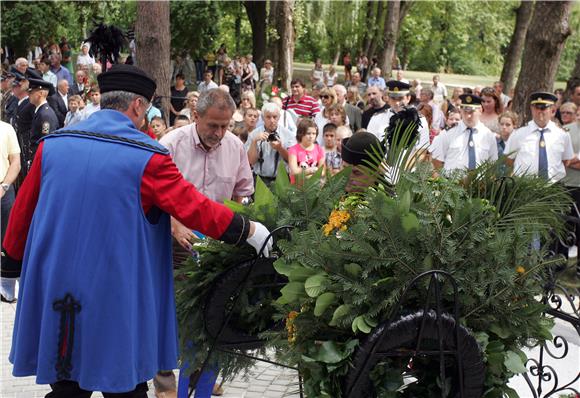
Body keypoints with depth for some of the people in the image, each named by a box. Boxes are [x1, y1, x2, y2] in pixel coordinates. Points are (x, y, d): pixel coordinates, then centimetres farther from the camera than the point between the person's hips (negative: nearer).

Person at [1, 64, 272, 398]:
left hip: (55, 293, 4)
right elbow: (196, 208, -11)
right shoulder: (148, 156, -11)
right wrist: (250, 231, 1)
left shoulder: (52, 144, 2)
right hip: (119, 300, -4)